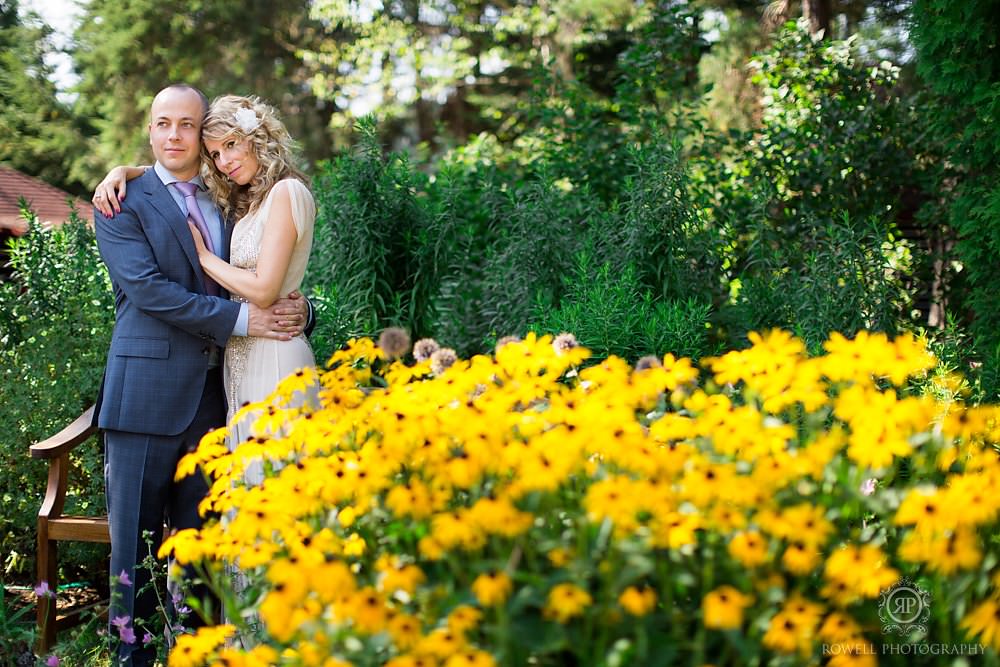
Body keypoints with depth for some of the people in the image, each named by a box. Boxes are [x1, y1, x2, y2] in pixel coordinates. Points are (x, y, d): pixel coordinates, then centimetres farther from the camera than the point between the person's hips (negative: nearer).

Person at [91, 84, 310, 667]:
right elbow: (146, 287, -13)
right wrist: (241, 319, -17)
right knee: (137, 535, 0)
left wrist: (297, 308, -7)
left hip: (215, 394, 5)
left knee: (201, 534, 9)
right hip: (148, 393, -4)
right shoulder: (123, 203, 0)